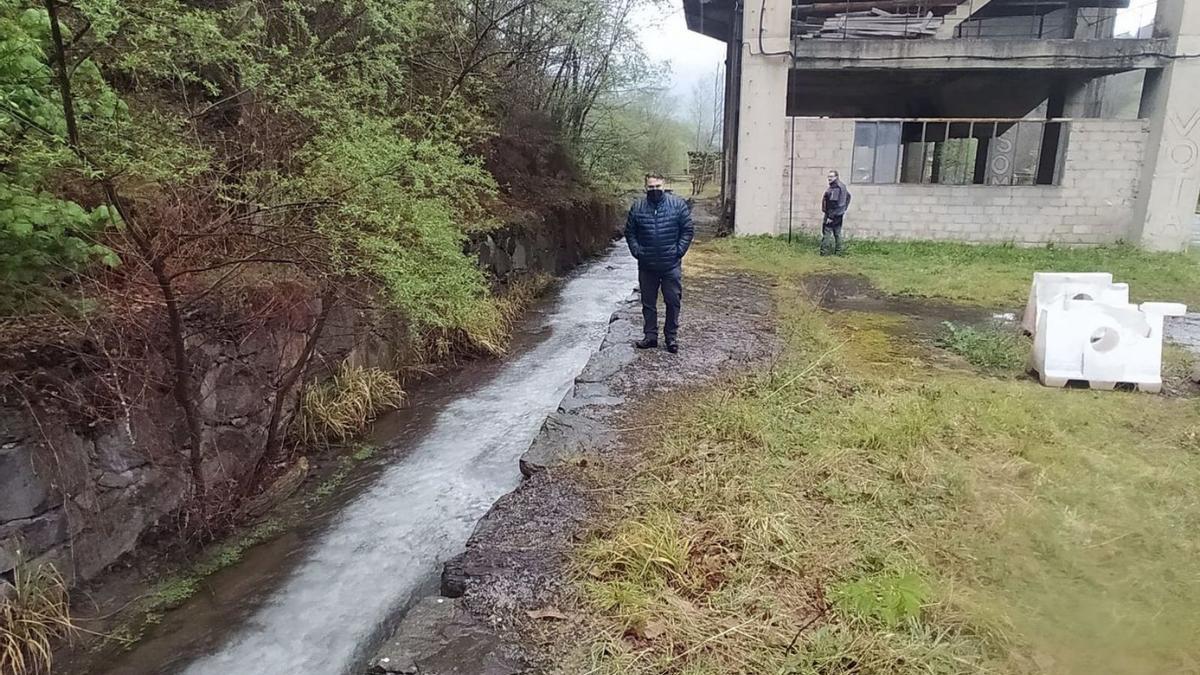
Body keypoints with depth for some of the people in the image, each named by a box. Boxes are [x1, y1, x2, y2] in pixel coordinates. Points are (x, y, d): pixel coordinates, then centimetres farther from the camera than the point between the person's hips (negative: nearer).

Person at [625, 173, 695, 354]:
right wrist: (636, 251, -2)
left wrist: (679, 250, -8)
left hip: (671, 265, -2)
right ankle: (650, 336, 21)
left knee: (673, 302, 4)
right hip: (647, 266, 2)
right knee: (648, 303, 10)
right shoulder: (637, 208, 2)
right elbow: (629, 232, 10)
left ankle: (671, 337, 17)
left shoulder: (677, 204, -3)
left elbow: (688, 230, -1)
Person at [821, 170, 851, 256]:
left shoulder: (835, 188, -20)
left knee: (827, 232, -7)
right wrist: (845, 208, 23)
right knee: (837, 233, 15)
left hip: (832, 214, -10)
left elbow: (833, 203, -24)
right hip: (840, 214, 10)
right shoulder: (842, 186, 12)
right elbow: (848, 196, 23)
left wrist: (830, 216, -24)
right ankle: (839, 251, 18)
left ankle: (824, 251, -8)